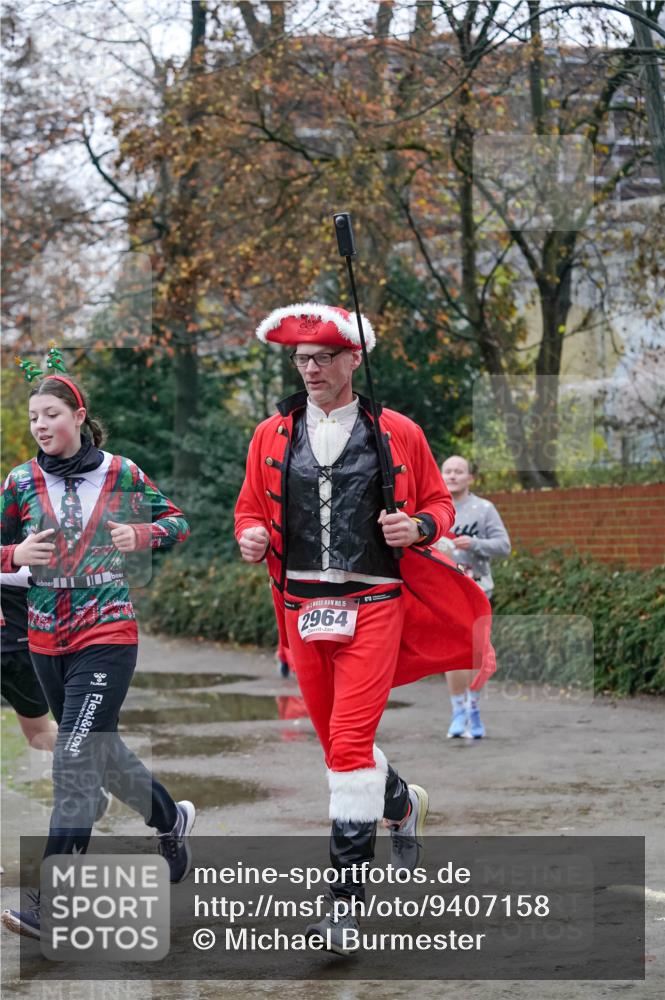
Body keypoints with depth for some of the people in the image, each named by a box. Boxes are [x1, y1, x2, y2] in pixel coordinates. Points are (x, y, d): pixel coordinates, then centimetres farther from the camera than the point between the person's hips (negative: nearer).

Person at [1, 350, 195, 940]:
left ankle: (52, 905, -15)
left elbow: (177, 523, 10)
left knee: (75, 761, -14)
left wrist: (143, 534, -10)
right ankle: (171, 818, 46)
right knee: (100, 749, 18)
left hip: (107, 635, -4)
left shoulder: (121, 473, -3)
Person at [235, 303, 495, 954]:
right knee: (335, 740, 14)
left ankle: (348, 892, -11)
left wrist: (420, 526, -10)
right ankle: (402, 803, 46)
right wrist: (251, 537, -6)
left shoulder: (398, 434, 2)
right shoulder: (271, 436, 9)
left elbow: (438, 502, 12)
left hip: (373, 604, -4)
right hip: (302, 605, 4)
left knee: (350, 742, -14)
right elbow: (250, 507, 17)